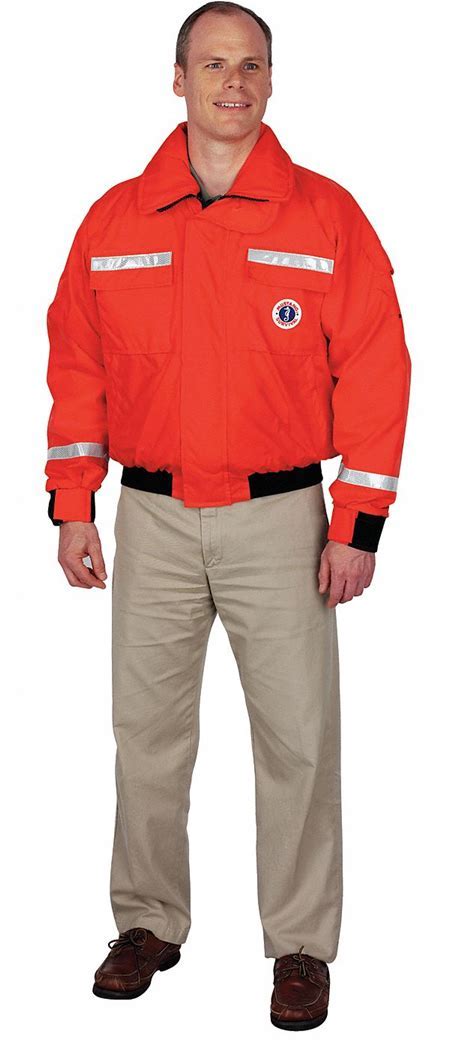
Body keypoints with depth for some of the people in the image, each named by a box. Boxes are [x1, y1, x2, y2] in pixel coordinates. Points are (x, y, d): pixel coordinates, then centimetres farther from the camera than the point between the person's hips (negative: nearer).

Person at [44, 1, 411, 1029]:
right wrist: (73, 507, 4)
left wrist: (356, 525, -7)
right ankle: (149, 924, 26)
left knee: (298, 737, 2)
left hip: (280, 518, -2)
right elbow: (76, 365, 10)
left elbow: (373, 370, -2)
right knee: (146, 730, 9)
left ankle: (301, 945, 17)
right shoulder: (114, 220, 6)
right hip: (152, 518, 2)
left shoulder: (326, 215, 0)